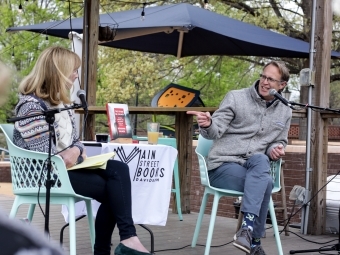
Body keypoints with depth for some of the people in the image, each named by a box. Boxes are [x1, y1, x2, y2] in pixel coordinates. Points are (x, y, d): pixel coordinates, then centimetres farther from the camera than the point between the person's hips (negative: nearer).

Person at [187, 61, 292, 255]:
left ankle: (248, 228, -37)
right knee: (265, 182, -33)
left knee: (260, 159, -35)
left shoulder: (285, 113, 11)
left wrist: (276, 149, -2)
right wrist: (207, 125, -35)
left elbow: (280, 143, 22)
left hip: (255, 169, 4)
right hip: (223, 166, -4)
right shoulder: (236, 98, -3)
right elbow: (215, 131, -11)